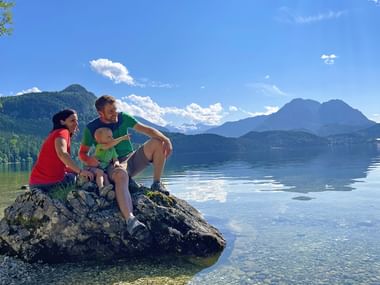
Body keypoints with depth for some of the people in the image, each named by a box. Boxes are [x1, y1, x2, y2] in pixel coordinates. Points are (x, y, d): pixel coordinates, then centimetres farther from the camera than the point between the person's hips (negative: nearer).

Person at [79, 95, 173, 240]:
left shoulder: (123, 118, 2)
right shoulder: (91, 128, -4)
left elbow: (145, 129, -5)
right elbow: (82, 153, 2)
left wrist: (165, 139, -21)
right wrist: (88, 160, -23)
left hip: (131, 158, 5)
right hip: (113, 164, -4)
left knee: (157, 142, -17)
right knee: (121, 175, -42)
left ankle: (156, 184, -9)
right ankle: (130, 220, -58)